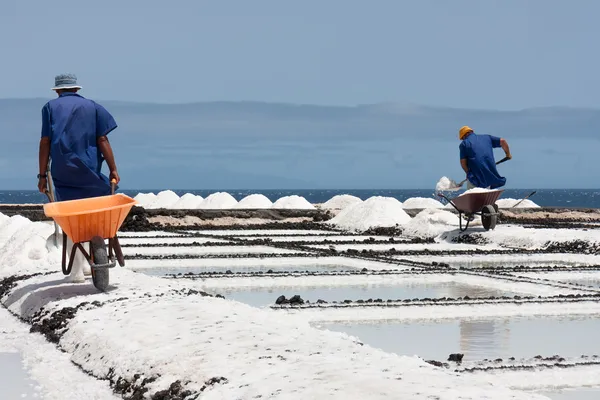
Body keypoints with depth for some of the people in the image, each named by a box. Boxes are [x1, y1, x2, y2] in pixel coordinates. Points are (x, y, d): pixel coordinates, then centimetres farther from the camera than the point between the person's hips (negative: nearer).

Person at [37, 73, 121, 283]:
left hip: (62, 174, 0)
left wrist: (42, 175, 2)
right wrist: (113, 169, 4)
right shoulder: (92, 107, 10)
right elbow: (102, 140, 2)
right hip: (89, 171, 0)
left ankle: (77, 271, 3)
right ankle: (87, 262, 2)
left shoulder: (50, 107, 8)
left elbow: (45, 142, 1)